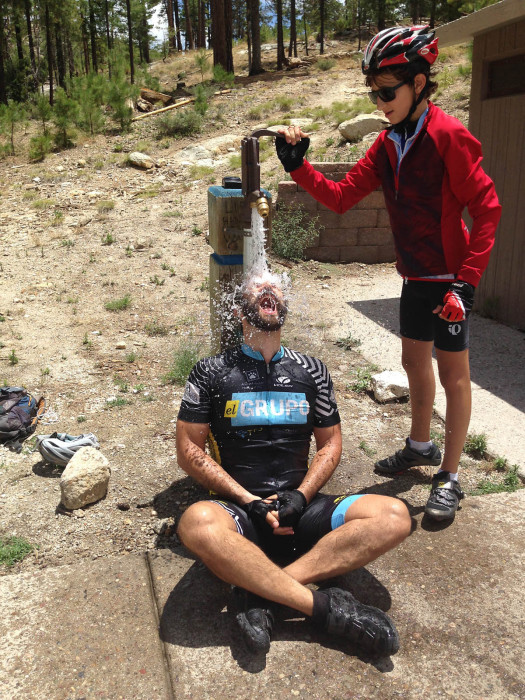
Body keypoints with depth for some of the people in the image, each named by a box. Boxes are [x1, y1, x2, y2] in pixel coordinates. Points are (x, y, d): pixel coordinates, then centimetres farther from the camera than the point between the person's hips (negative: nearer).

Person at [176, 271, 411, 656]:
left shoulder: (311, 371, 13)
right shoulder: (212, 372, 5)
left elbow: (330, 444, 14)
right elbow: (189, 450, 1)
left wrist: (301, 496, -5)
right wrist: (250, 501, -10)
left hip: (302, 509, 3)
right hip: (238, 510, -3)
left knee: (393, 516, -21)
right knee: (197, 523, -37)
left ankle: (260, 590, -26)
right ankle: (324, 606, -27)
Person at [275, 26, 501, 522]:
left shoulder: (447, 136, -15)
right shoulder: (387, 144, 7)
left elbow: (487, 207, -16)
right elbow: (341, 196, 6)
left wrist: (465, 280, -19)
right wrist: (297, 166, -7)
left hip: (449, 279, -8)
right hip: (414, 277, 8)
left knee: (452, 373, 1)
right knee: (415, 362, 19)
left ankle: (449, 477, 14)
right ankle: (420, 446, 40)